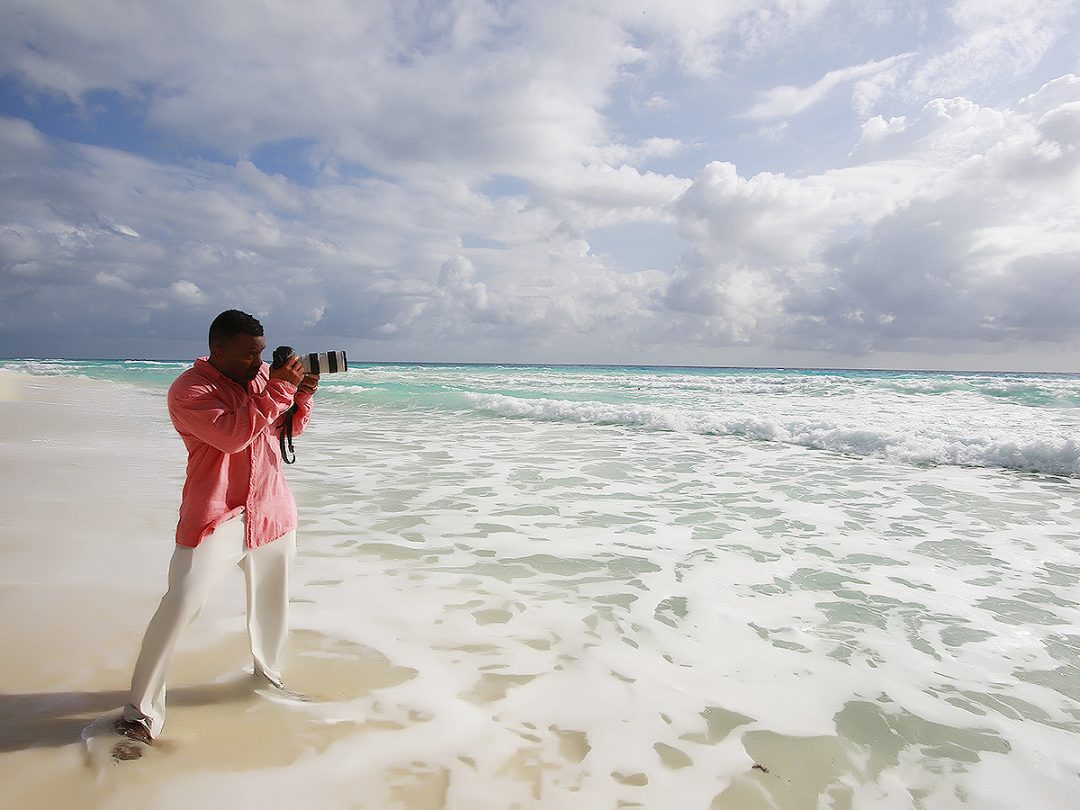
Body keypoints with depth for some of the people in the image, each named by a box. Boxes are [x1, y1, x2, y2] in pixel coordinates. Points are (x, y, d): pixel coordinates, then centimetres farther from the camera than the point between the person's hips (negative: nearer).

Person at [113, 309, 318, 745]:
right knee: (179, 606, -9)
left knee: (272, 601, 18)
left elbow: (289, 428, 12)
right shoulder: (188, 390, -15)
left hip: (271, 509, 6)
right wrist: (279, 390, -28)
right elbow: (233, 434, -29)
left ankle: (268, 671, 39)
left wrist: (301, 396, -8)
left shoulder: (262, 374, 4)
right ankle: (141, 711, 6)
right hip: (214, 516, -6)